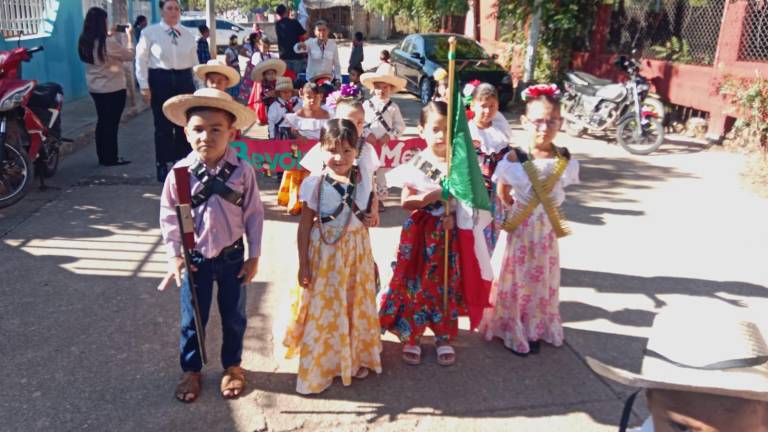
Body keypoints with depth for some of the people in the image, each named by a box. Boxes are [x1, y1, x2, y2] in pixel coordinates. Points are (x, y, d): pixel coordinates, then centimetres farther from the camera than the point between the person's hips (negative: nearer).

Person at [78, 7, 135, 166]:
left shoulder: (85, 42, 2)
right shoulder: (108, 42, -21)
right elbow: (129, 55, -10)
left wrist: (109, 35, 19)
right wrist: (129, 36, 2)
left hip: (95, 88, 8)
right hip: (113, 88, -8)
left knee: (102, 121, 15)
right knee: (112, 123, 1)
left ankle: (103, 157, 21)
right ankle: (111, 158, 7)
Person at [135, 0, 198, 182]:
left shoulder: (187, 34, 8)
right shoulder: (150, 32, -2)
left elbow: (194, 61, 11)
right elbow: (141, 60, -1)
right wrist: (144, 86, -7)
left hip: (184, 80, 3)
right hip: (160, 80, -3)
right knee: (163, 125, 2)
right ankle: (162, 167, 14)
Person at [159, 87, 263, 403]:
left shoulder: (243, 171, -14)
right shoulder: (180, 173, -12)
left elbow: (254, 214, -7)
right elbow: (169, 216, -4)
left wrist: (253, 256, -5)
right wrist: (174, 255, -7)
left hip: (232, 257, 0)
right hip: (195, 258, 0)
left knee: (234, 316, 16)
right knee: (192, 318, 14)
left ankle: (232, 366, 38)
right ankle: (190, 370, 36)